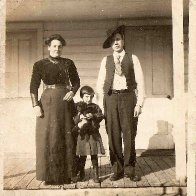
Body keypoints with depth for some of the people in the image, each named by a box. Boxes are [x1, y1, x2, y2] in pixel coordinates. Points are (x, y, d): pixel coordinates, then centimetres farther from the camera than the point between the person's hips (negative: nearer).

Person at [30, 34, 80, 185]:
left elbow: (76, 81, 13)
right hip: (48, 102, -2)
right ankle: (50, 175, 10)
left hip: (66, 102, 2)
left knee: (67, 137, 5)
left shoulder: (68, 63, 8)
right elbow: (34, 87, 0)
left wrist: (73, 91, -7)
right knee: (49, 137, -1)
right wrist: (35, 105, -11)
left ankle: (67, 173, 17)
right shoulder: (40, 64, 3)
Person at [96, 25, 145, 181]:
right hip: (111, 98, 1)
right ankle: (117, 169, 12)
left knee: (129, 134, -1)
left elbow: (140, 82, 4)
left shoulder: (132, 58, 8)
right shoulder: (106, 60, 13)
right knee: (113, 135, 1)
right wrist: (101, 105, 1)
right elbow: (100, 84, 10)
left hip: (128, 97, -1)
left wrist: (139, 103, -5)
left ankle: (129, 169, 11)